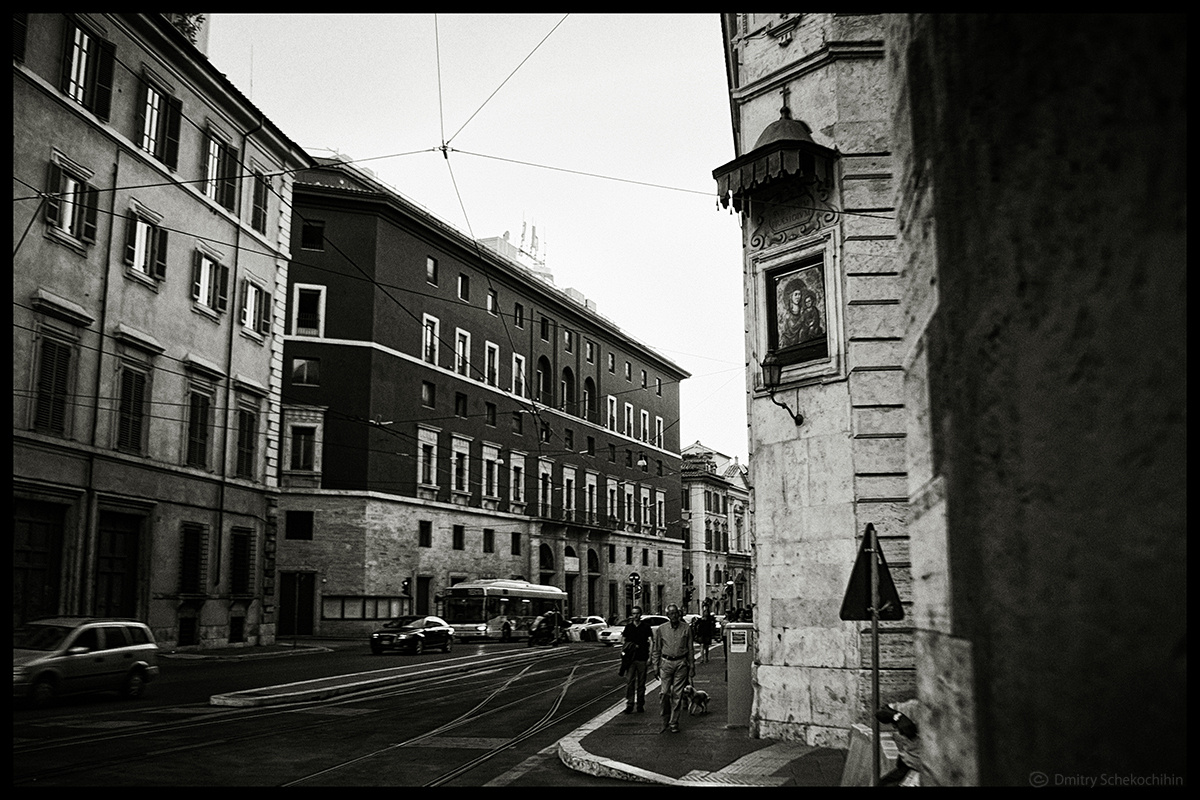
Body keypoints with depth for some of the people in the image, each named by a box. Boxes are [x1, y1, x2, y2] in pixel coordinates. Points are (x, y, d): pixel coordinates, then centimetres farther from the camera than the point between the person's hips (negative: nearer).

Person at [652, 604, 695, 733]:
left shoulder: (686, 629, 3)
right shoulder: (661, 629, 4)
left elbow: (690, 649, 8)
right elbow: (656, 650, 9)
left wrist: (692, 666, 6)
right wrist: (656, 667, 6)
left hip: (681, 664, 0)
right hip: (666, 663, 0)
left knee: (677, 694, 2)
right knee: (664, 693, -5)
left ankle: (674, 723, 13)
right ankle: (665, 720, 13)